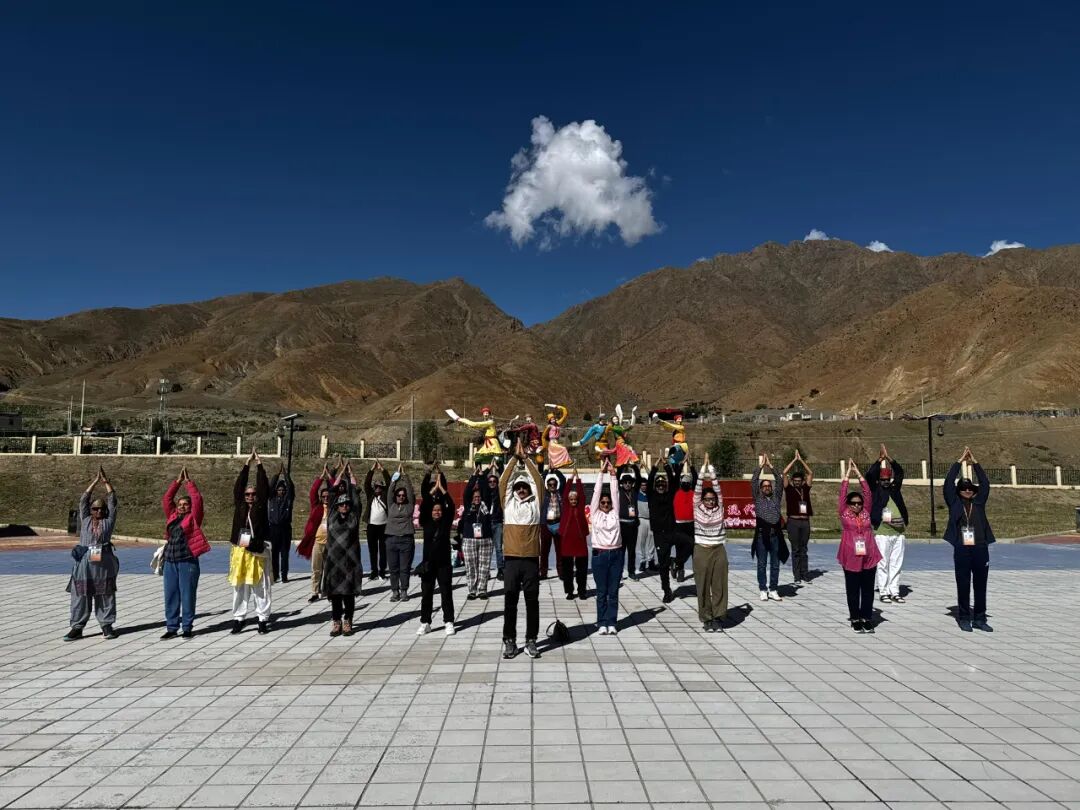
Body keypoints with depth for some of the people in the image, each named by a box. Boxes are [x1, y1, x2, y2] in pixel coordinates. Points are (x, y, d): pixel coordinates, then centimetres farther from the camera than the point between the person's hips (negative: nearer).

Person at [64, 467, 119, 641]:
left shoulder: (108, 521, 9)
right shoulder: (85, 520, 11)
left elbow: (112, 501, 5)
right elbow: (83, 500, 7)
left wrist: (106, 482, 4)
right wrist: (95, 482, 3)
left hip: (104, 563, 0)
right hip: (84, 562, 1)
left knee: (105, 595, 4)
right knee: (81, 595, 2)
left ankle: (107, 625, 11)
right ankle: (77, 627, 9)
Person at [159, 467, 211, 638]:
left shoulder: (193, 517, 2)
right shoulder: (172, 516, 15)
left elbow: (197, 498, -7)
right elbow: (166, 499, 14)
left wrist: (188, 481, 1)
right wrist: (178, 481, 11)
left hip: (187, 561, -5)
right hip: (170, 562, 5)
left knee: (187, 595, 0)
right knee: (171, 595, 8)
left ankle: (187, 627, 8)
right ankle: (172, 627, 16)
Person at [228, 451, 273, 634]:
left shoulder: (261, 507, 3)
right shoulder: (239, 507, 9)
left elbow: (264, 487, -4)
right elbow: (238, 486, 5)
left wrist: (259, 465, -2)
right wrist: (247, 464, 3)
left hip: (258, 551, -3)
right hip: (240, 551, 3)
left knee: (261, 587, 2)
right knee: (239, 586, 7)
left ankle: (263, 619, 7)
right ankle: (238, 619, 14)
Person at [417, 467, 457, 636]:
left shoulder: (446, 522, 1)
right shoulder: (426, 522, 2)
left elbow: (451, 506, -10)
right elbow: (423, 505, -10)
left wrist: (441, 487, -13)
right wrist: (434, 488, -13)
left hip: (444, 563, -1)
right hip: (428, 563, 1)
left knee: (446, 593, 4)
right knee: (426, 594, 6)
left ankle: (448, 622, 11)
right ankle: (425, 623, 14)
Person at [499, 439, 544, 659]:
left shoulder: (535, 504, 7)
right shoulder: (508, 503, 7)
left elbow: (537, 481, 3)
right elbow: (503, 481, 1)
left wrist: (526, 458, 3)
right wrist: (515, 457, 0)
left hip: (531, 559, 0)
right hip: (512, 559, 0)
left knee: (532, 602, 6)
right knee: (510, 602, 6)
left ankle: (531, 641, 15)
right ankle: (509, 640, 14)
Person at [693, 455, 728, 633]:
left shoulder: (719, 509, 4)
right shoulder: (697, 508, 0)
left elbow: (717, 487, -1)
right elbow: (698, 488, -6)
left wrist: (711, 468, -5)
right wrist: (703, 467, -10)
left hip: (719, 551, 2)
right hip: (701, 551, -1)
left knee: (719, 585, 4)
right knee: (703, 586, 4)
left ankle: (718, 617, 14)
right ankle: (706, 619, 12)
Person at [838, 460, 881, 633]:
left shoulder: (866, 512, 7)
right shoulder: (844, 513, 1)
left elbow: (867, 492, 4)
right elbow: (843, 492, -2)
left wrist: (857, 471, 4)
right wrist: (848, 471, 2)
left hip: (869, 557, 2)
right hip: (851, 558, -2)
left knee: (868, 589, 7)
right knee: (853, 590, 6)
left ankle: (867, 618, 17)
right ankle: (855, 619, 15)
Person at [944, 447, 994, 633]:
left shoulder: (979, 502, 12)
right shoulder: (954, 503, 5)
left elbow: (985, 483, 5)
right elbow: (948, 483, -3)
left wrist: (974, 462, 1)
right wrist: (960, 461, -2)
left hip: (981, 549, 2)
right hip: (962, 550, -2)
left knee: (980, 586, 8)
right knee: (963, 586, 3)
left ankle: (979, 619, 16)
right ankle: (964, 618, 11)